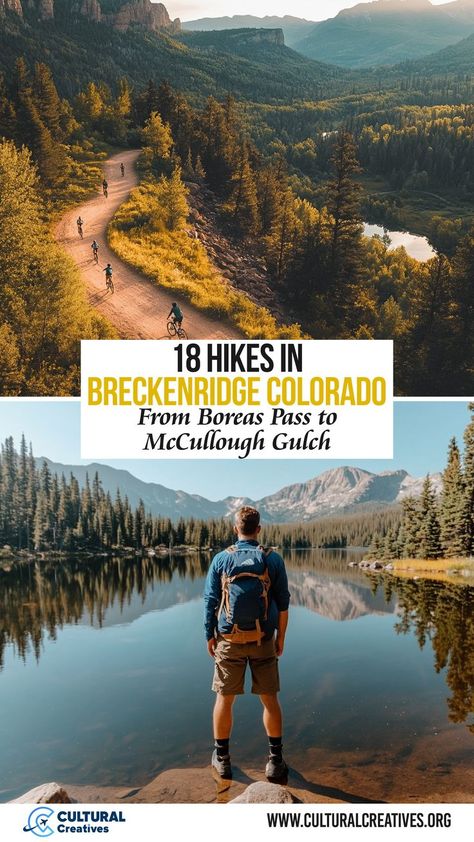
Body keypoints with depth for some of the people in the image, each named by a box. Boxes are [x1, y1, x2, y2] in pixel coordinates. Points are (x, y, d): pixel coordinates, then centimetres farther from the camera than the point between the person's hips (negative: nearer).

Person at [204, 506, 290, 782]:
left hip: (229, 641, 0)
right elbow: (283, 603, -1)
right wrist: (281, 638, 8)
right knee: (270, 699, 10)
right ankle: (275, 760, 15)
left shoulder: (221, 559, -3)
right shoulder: (273, 559, -3)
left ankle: (222, 759, 22)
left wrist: (210, 636, 8)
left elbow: (210, 602, -1)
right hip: (263, 641, 0)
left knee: (225, 698, 12)